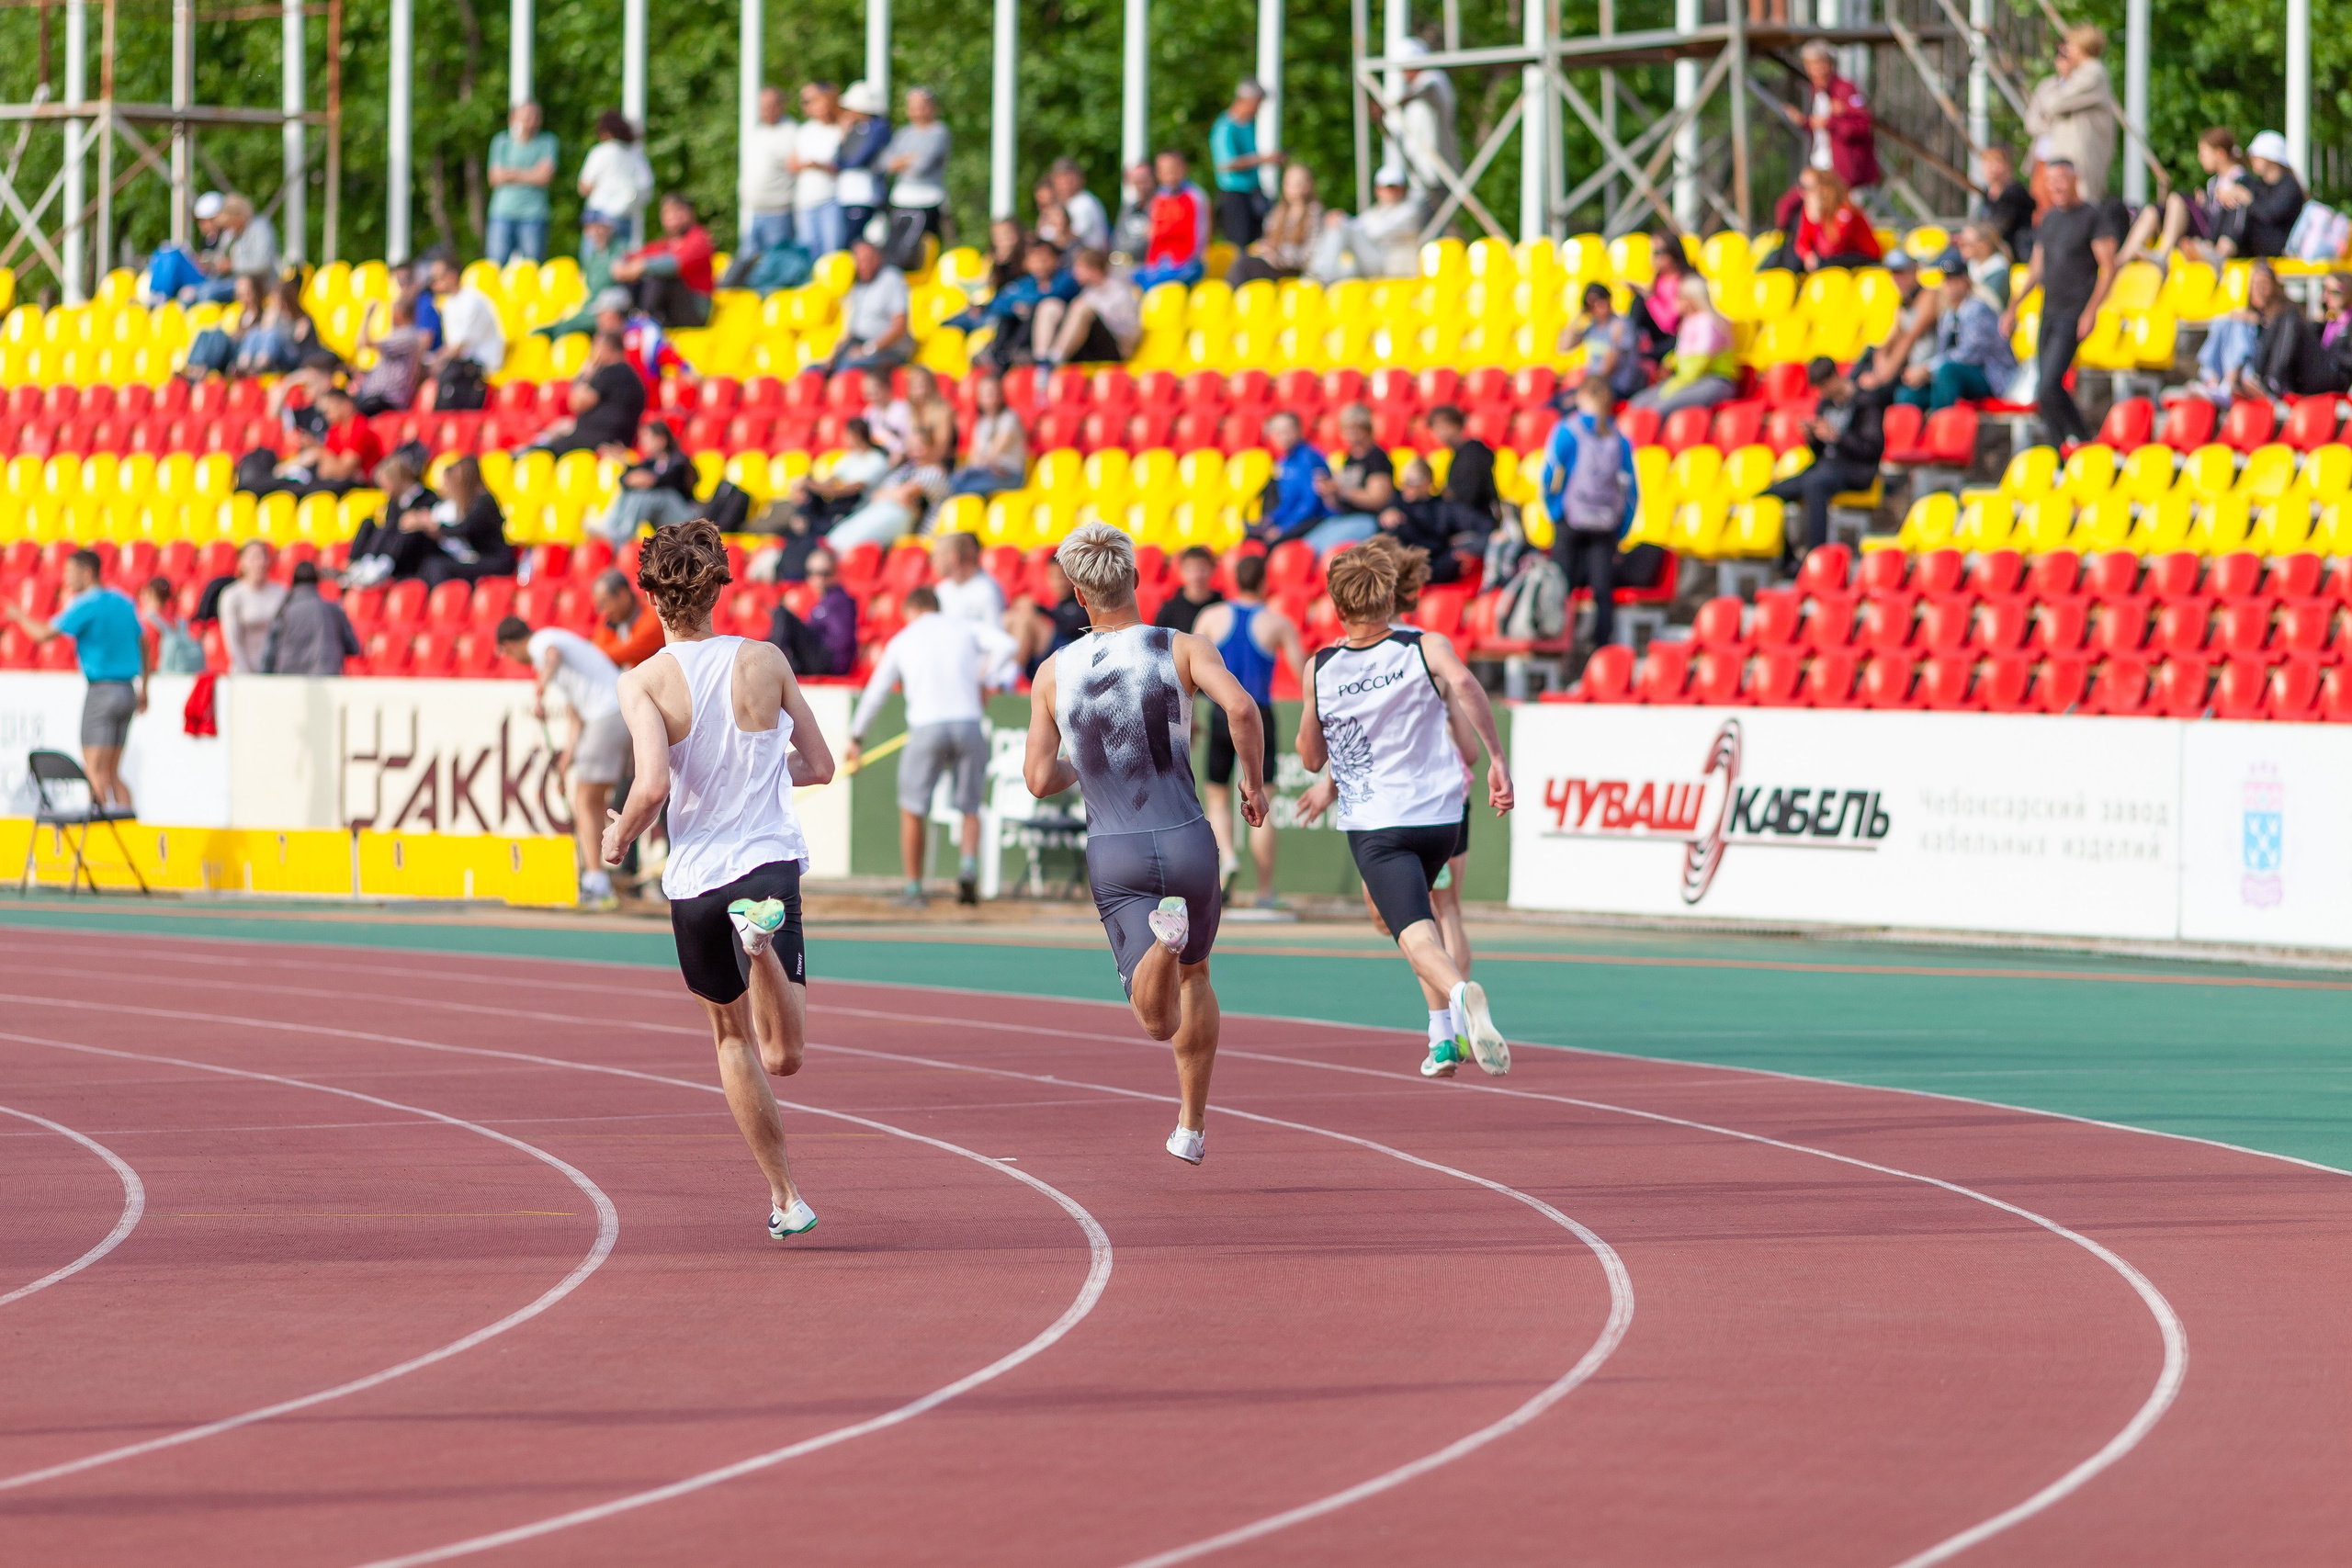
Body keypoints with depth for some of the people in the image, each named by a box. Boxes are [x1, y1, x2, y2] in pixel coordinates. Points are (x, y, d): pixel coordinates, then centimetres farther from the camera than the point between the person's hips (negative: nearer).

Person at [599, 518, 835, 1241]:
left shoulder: (642, 684, -9)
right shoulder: (766, 662, 0)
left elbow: (653, 785, -22)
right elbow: (819, 766, 7)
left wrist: (619, 837, -1)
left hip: (694, 877, 0)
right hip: (769, 862, 0)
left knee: (732, 1037, 22)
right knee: (780, 1058, -8)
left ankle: (784, 1196, 24)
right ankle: (763, 937, -37)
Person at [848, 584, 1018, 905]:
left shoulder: (902, 640, 17)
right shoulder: (965, 628, 16)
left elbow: (875, 693, 21)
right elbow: (1006, 645, 0)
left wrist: (856, 738, 32)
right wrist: (985, 681, 12)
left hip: (927, 727, -1)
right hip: (969, 722, 1)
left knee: (912, 810, 13)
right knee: (970, 809, 12)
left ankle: (913, 888, 13)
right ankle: (969, 865, -14)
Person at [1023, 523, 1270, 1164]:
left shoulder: (1054, 673, 3)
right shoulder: (1184, 649, -2)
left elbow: (1039, 779, 1)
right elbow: (1240, 706, -20)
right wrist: (1254, 782, -3)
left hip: (1113, 857, 0)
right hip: (1187, 844, 0)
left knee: (1159, 1019, -7)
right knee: (1195, 974, 27)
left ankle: (1164, 935, -39)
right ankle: (1191, 1126, 30)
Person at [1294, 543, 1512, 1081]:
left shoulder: (1321, 669, 1)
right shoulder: (1427, 648, -1)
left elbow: (1311, 758, 8)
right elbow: (1464, 685, -24)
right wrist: (1497, 759, -20)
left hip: (1374, 825, -3)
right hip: (1440, 814, 3)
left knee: (1415, 931, -16)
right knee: (1413, 906, 29)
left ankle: (1459, 994, -49)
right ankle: (1445, 1035, 25)